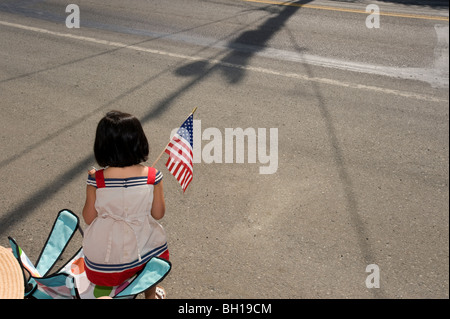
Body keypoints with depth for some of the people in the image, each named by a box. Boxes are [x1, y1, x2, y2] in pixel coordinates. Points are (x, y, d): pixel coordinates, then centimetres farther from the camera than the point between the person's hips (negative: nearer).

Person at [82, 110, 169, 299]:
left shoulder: (96, 180, -21)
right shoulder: (152, 177, -20)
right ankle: (150, 293, 48)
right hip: (138, 253, 0)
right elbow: (158, 214, -7)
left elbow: (88, 218, -8)